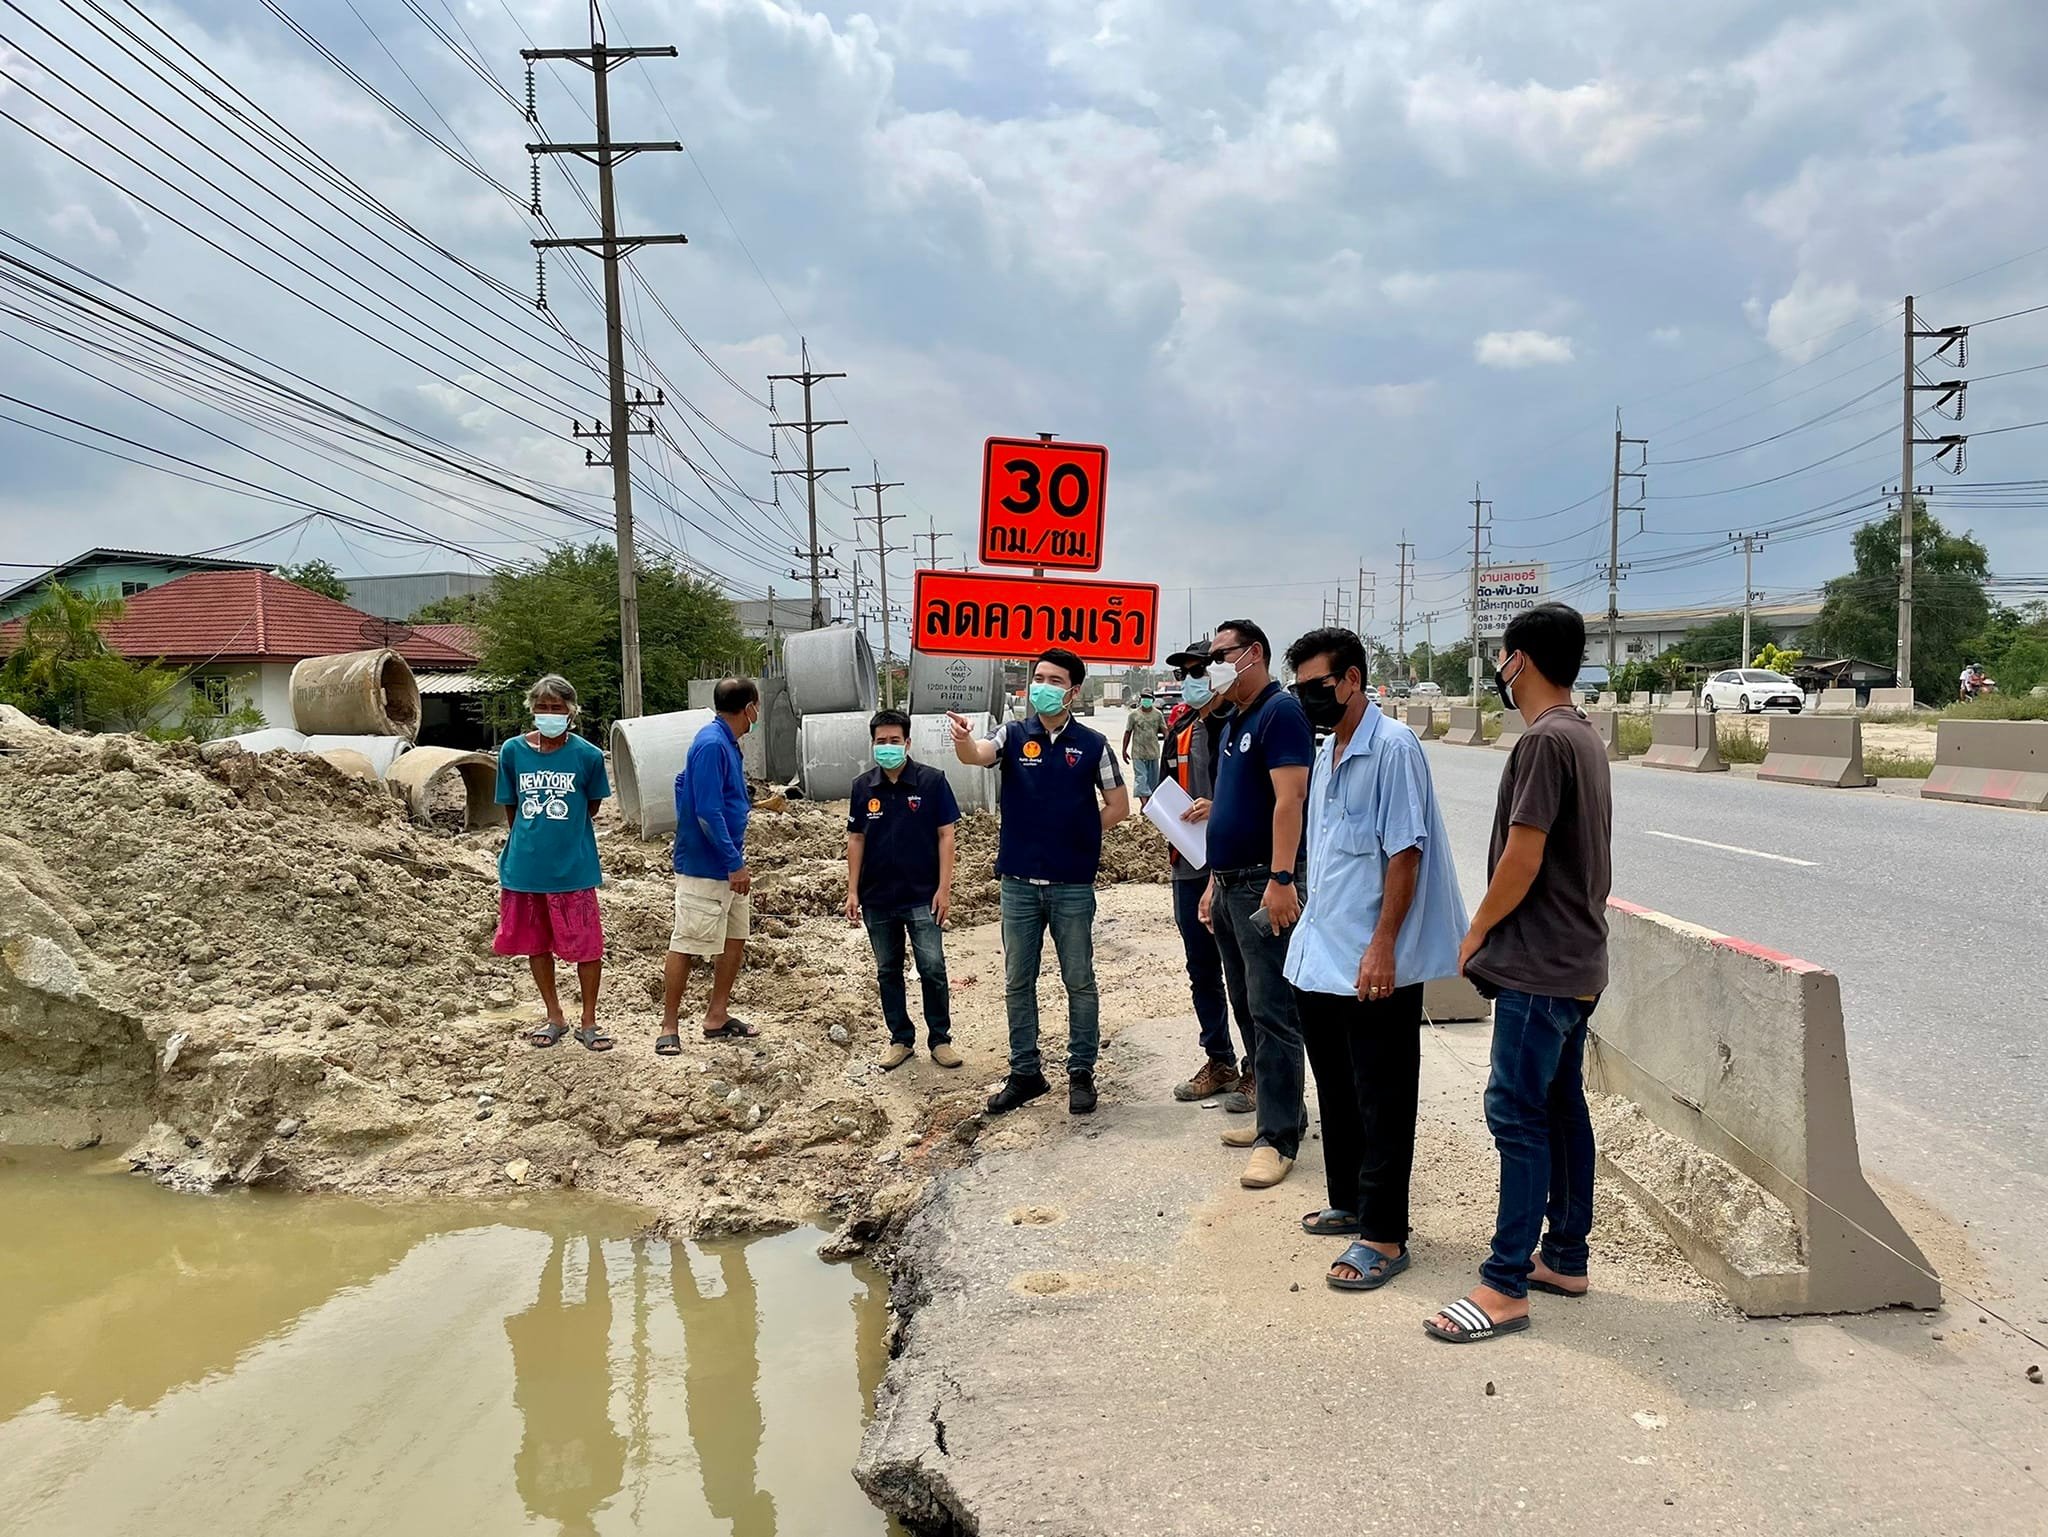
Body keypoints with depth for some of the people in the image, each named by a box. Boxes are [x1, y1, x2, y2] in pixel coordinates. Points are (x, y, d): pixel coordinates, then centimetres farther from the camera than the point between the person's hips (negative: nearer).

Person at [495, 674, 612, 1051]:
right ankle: (554, 1018, 30)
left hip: (574, 867, -3)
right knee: (536, 944, 13)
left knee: (587, 946, 1)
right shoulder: (513, 751, -3)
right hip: (524, 866, 3)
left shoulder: (587, 755, -9)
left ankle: (588, 1023, 17)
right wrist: (529, 838, 10)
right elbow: (510, 807, 9)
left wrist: (565, 834, 9)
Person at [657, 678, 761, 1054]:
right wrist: (735, 864, -21)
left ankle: (717, 1018, 24)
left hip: (728, 866, 10)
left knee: (736, 938, 14)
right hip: (704, 867, -10)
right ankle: (668, 1028, 7)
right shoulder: (712, 745, -20)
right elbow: (708, 812, -24)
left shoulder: (724, 741, 10)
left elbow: (682, 784, 20)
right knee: (686, 946, -2)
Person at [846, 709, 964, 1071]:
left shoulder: (932, 780, -5)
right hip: (877, 898, 3)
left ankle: (940, 1039, 12)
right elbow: (855, 840, 8)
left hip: (922, 895, -3)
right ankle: (901, 1039, 23)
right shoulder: (863, 786, 3)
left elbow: (945, 835, -4)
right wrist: (852, 892, 4)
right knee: (888, 971, 11)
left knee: (933, 968, -4)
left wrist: (944, 887, -8)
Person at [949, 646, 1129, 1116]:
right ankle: (1025, 1073, 22)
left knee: (1079, 981, 7)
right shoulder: (1012, 735, 1)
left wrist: (1078, 833, -3)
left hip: (1073, 884, -1)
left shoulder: (1092, 744, -1)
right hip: (1019, 883, 2)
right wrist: (963, 739, -43)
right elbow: (977, 755, -20)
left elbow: (1118, 805, 5)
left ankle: (1081, 1072, 19)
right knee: (1018, 982, 10)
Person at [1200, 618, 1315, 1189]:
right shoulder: (1236, 722, 18)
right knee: (1247, 1007, 15)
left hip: (1263, 886, -10)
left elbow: (1288, 799, -21)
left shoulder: (1280, 712, -11)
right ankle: (1281, 1111, 25)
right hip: (1230, 885, 10)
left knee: (1271, 1012, -7)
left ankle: (1279, 1138, -2)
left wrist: (1281, 878, -27)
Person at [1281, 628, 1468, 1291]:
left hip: (1373, 968, -9)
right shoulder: (1327, 752, 13)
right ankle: (1349, 1203, 32)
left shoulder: (1393, 747, -14)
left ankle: (1384, 1237, 9)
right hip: (1319, 959, 9)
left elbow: (1404, 853, -18)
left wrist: (1382, 946, -21)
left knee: (1382, 1105, 1)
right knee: (1337, 1093, 18)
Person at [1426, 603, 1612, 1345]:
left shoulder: (1545, 740, -18)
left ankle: (1506, 1285, -2)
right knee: (1562, 1108, 15)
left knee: (1518, 1115, -7)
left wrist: (1475, 933, -7)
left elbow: (1522, 859, -21)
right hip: (1573, 960, 10)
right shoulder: (1584, 736, 13)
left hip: (1538, 965, -10)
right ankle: (1565, 1256, 24)